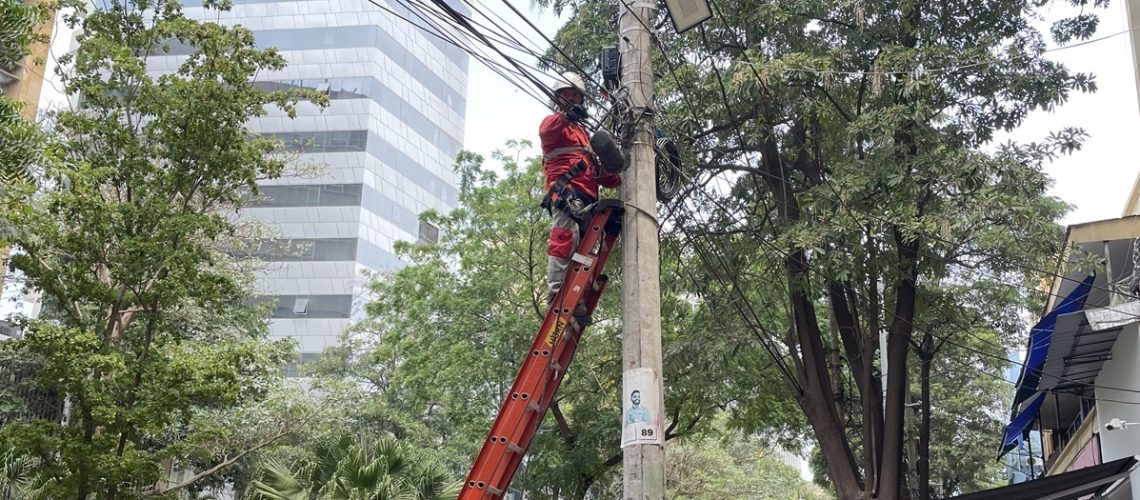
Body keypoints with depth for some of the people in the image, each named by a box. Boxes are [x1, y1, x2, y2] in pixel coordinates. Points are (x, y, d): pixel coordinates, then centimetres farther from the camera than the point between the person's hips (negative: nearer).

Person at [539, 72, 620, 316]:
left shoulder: (582, 132, 37)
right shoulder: (554, 122, 13)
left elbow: (593, 170, 34)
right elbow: (546, 131, -15)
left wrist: (619, 179, 20)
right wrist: (566, 116, -31)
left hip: (585, 196, 8)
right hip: (566, 190, -8)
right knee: (566, 237, -24)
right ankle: (556, 293, -30)